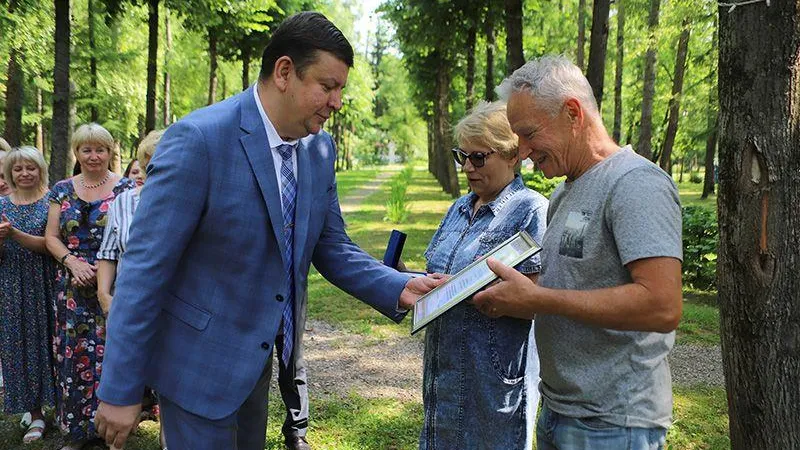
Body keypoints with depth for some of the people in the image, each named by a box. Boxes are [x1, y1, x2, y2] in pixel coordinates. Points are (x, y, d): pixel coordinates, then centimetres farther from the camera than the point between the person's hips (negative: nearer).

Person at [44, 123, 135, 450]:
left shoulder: (125, 189, 0)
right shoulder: (62, 190, 10)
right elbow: (51, 236, 9)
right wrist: (72, 261, -9)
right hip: (73, 289, 3)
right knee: (74, 354, 6)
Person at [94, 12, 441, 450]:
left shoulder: (320, 149, -1)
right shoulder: (198, 140, -22)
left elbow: (331, 247, 6)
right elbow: (144, 268, -20)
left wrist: (399, 289, -11)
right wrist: (120, 391, -18)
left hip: (261, 356, 7)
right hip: (198, 361, -6)